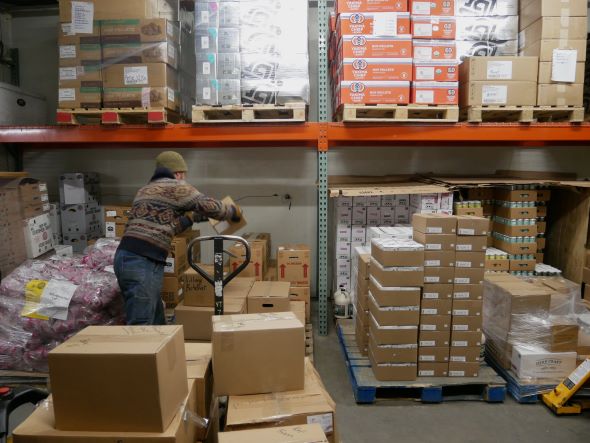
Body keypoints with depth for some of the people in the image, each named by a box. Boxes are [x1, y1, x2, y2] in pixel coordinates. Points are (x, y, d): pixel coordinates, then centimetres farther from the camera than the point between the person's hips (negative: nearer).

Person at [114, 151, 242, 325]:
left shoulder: (146, 189, 25)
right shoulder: (174, 186, -1)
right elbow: (209, 206, -5)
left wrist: (192, 217, 32)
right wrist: (233, 211, 13)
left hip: (130, 258, 9)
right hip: (142, 263, -9)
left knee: (157, 323, 15)